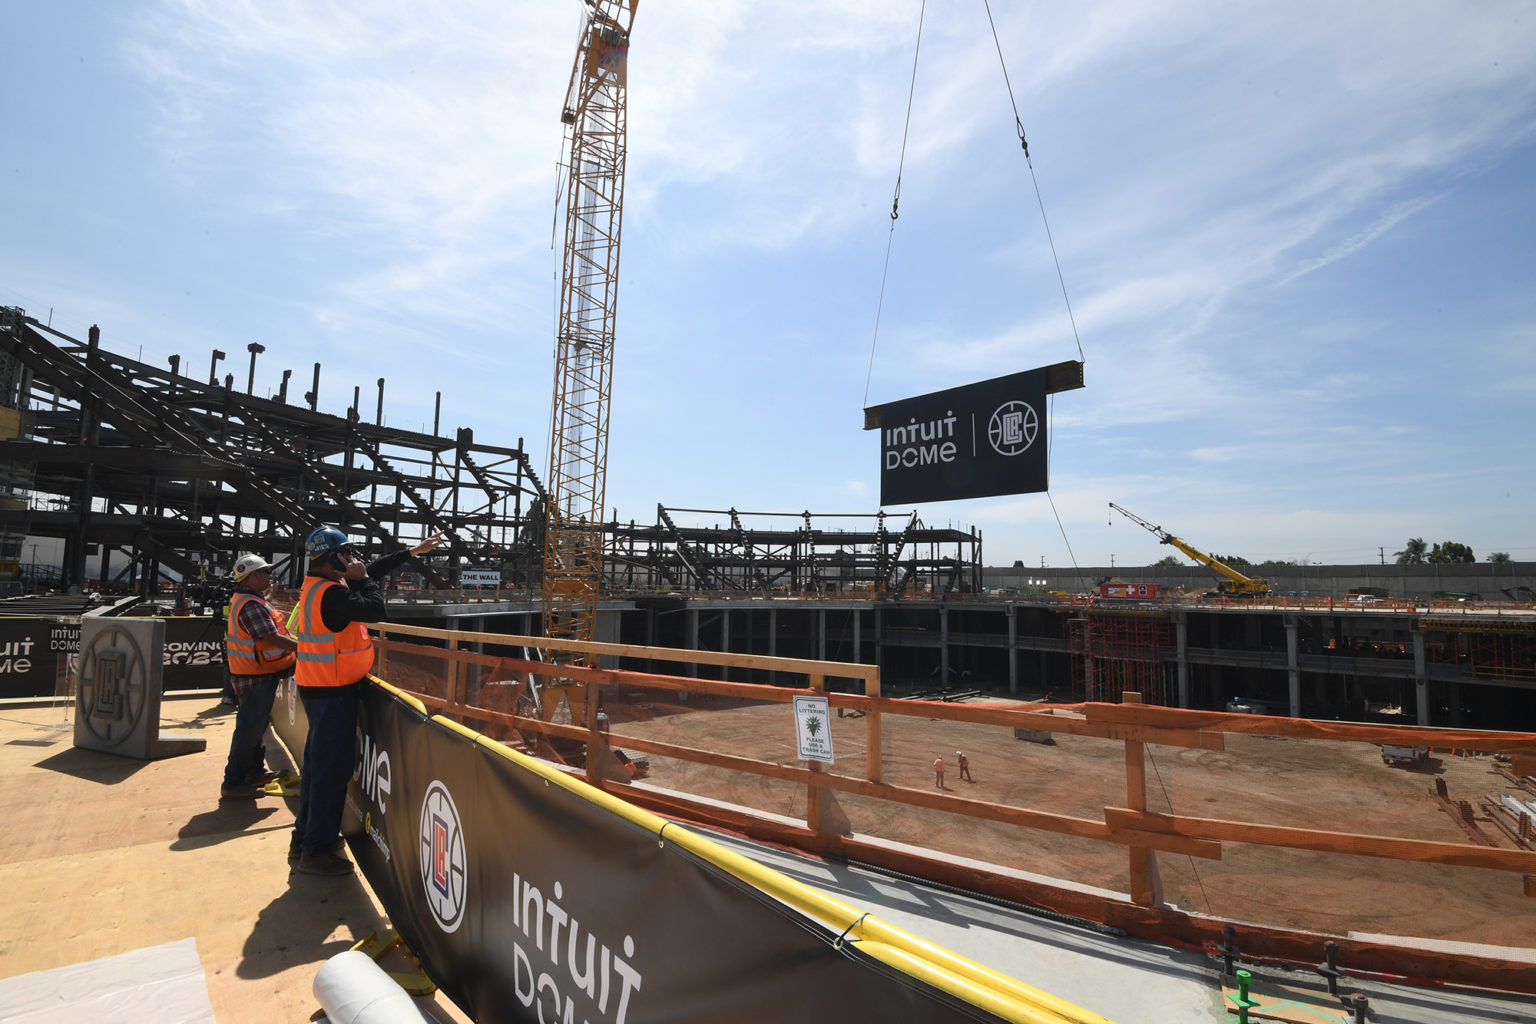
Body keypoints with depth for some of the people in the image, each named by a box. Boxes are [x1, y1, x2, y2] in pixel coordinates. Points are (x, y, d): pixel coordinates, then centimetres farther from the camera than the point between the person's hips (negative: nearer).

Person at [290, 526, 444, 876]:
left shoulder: (318, 585, 10)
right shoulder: (331, 594, -22)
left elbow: (373, 571, 16)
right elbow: (375, 610, -26)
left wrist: (414, 551, 18)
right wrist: (361, 578, -12)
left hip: (320, 689, 10)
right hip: (333, 693, -10)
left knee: (319, 764, 19)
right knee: (332, 769, -1)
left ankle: (304, 840, 32)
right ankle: (316, 850, 9)